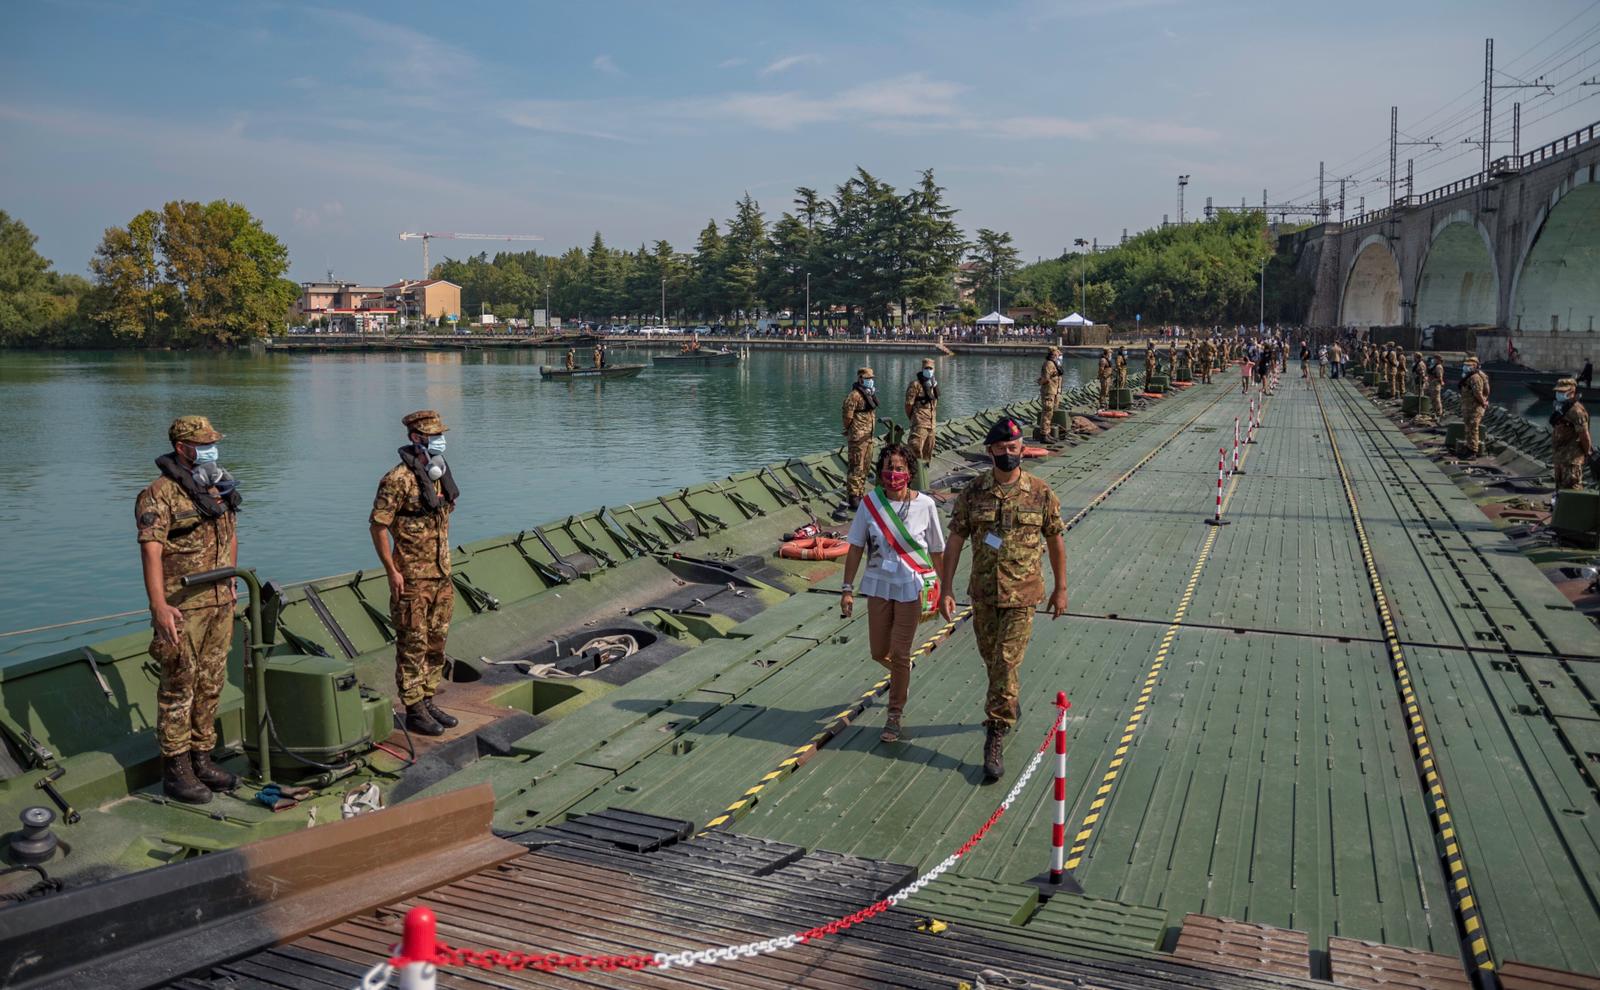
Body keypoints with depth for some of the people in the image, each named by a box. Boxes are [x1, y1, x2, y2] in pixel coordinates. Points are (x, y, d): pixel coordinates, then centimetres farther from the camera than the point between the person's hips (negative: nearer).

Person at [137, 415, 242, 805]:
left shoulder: (219, 488, 11)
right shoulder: (160, 494, -12)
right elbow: (151, 550, -22)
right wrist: (159, 606, -31)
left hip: (220, 603, 7)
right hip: (182, 607, -7)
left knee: (211, 684, 13)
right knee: (179, 687, 0)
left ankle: (201, 759, 24)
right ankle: (175, 770, 9)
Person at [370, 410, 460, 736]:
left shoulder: (439, 474, 10)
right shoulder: (399, 479, -15)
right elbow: (378, 525, -15)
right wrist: (392, 571, -16)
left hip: (441, 575, 8)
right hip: (412, 577, -8)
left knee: (436, 643, 14)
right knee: (413, 645, 0)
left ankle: (428, 702, 26)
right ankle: (414, 711, 8)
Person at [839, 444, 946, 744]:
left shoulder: (925, 505, -10)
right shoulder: (870, 503, -6)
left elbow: (937, 551, 0)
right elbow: (856, 547, -1)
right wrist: (847, 589, -3)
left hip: (911, 588, -2)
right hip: (879, 584, 3)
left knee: (899, 655, 0)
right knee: (879, 652, 12)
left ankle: (895, 715, 19)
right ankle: (902, 674, 48)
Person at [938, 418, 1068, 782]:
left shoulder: (1040, 493, -4)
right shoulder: (973, 492, -2)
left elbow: (1055, 541, 5)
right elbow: (955, 540, -1)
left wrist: (1060, 588, 7)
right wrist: (946, 589, -5)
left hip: (1021, 594, -3)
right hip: (983, 592, 3)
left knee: (1006, 663, -7)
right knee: (992, 660, 17)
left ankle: (995, 739, -1)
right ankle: (1008, 705, 45)